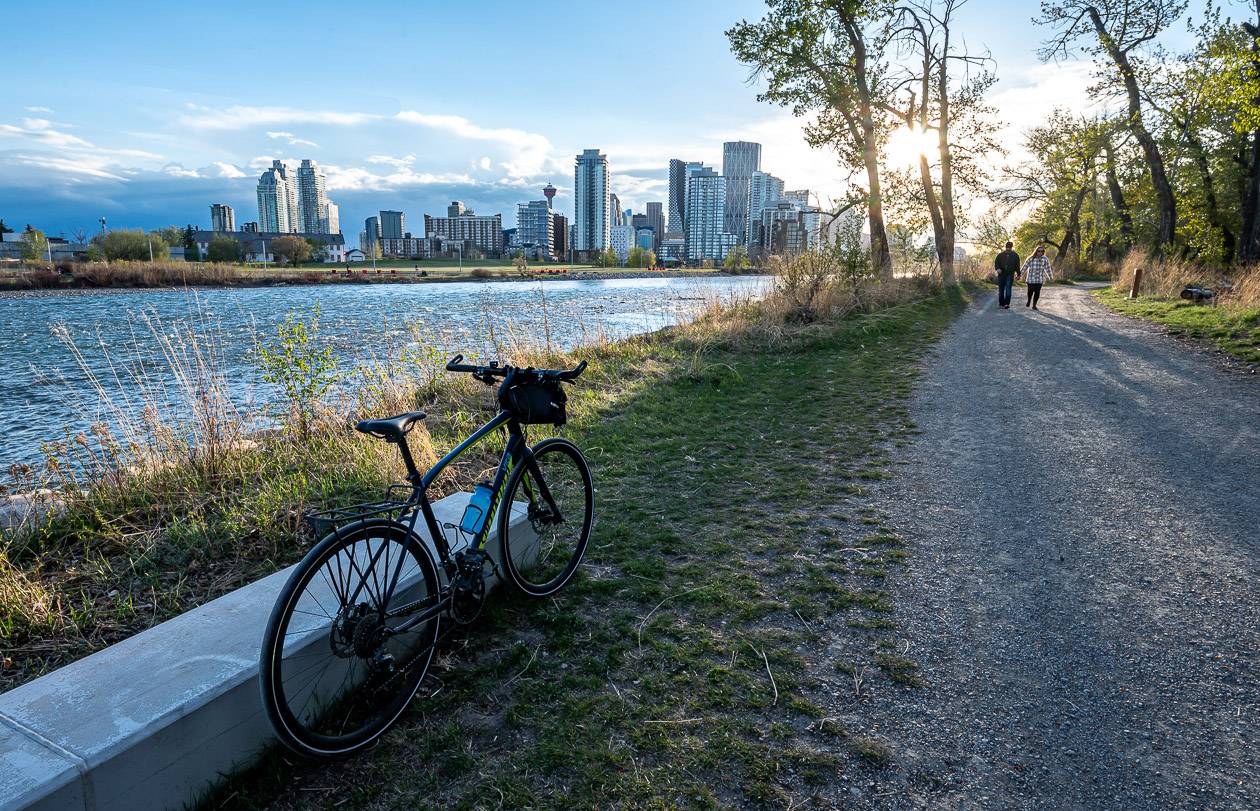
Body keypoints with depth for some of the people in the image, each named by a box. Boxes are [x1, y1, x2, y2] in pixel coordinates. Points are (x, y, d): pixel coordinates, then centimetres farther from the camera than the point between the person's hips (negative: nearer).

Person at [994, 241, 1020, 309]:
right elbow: (996, 262, 5)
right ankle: (1001, 303, 17)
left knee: (1008, 289, -12)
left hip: (1010, 275, -2)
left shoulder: (1015, 256, 8)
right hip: (1001, 274, 2)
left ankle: (1007, 304, -14)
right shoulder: (1001, 255, 9)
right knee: (1001, 290, 7)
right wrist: (998, 268, -16)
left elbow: (1017, 265, 11)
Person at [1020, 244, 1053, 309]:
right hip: (1031, 279, -1)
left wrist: (1051, 277, 12)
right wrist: (1019, 275, -5)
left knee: (1037, 292, -1)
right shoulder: (1031, 259, -6)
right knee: (1030, 291, 5)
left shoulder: (1045, 259, -1)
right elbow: (1024, 267, -3)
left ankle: (1034, 305, 13)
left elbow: (1048, 269, 7)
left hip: (1040, 280, 1)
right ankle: (1028, 301, 34)